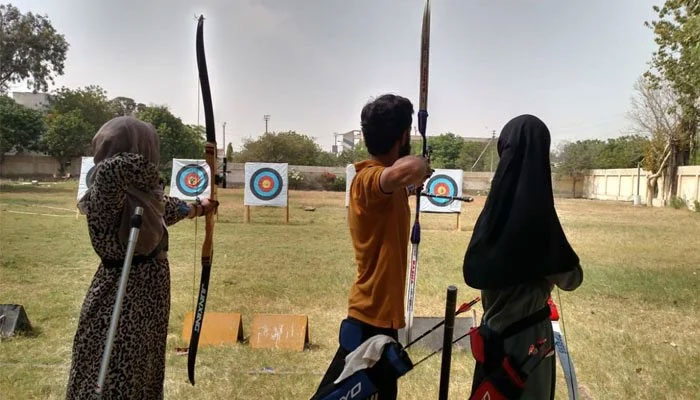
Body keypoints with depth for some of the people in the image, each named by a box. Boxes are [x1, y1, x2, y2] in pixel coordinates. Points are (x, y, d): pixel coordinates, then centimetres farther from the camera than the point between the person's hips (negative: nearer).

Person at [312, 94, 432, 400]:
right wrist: (422, 165, -25)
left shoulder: (385, 180, 6)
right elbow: (404, 171, -44)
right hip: (372, 317, -10)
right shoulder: (370, 179, -22)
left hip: (381, 314, 10)